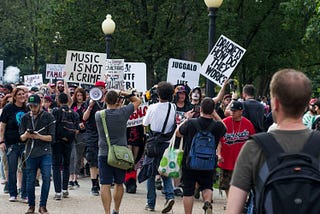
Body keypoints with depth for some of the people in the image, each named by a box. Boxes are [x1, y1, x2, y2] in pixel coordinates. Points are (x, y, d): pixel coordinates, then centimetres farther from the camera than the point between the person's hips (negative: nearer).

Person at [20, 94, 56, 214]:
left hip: (45, 152, -2)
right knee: (30, 180, 4)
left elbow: (52, 137, -2)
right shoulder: (25, 118, 9)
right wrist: (26, 135, -13)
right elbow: (21, 138, 9)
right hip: (30, 153, 2)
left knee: (46, 178, -10)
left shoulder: (48, 117, 2)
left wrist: (39, 136, -16)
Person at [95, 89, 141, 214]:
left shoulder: (98, 115, -5)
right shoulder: (123, 112, -10)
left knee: (105, 185, -2)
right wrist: (126, 94, 4)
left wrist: (116, 106, 12)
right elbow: (137, 101, 4)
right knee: (119, 183, 16)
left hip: (104, 154, 0)